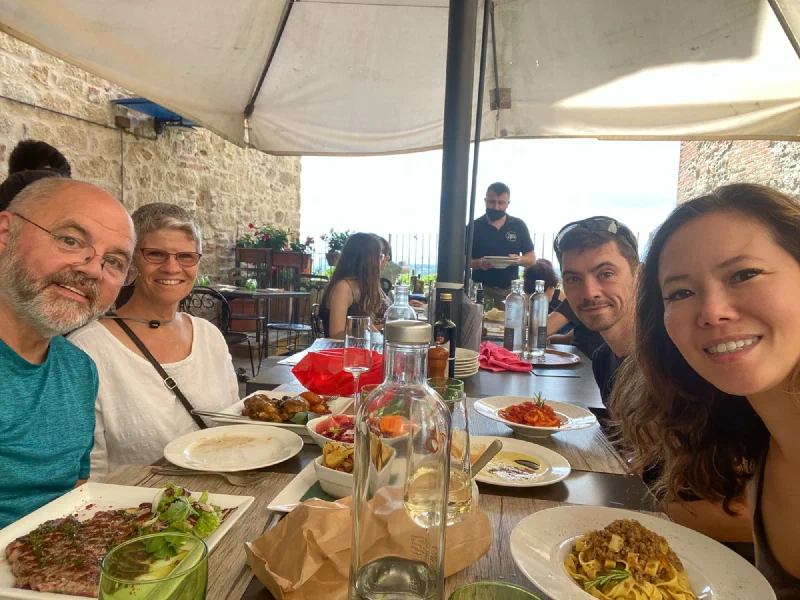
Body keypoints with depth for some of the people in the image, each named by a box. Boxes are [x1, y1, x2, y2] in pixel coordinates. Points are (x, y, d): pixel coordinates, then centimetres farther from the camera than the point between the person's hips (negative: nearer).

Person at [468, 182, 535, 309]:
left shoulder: (519, 226, 8)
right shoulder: (474, 227, 2)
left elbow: (532, 258, 10)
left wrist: (520, 260, -13)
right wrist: (478, 264, -21)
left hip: (510, 290, 2)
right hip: (481, 289, -1)